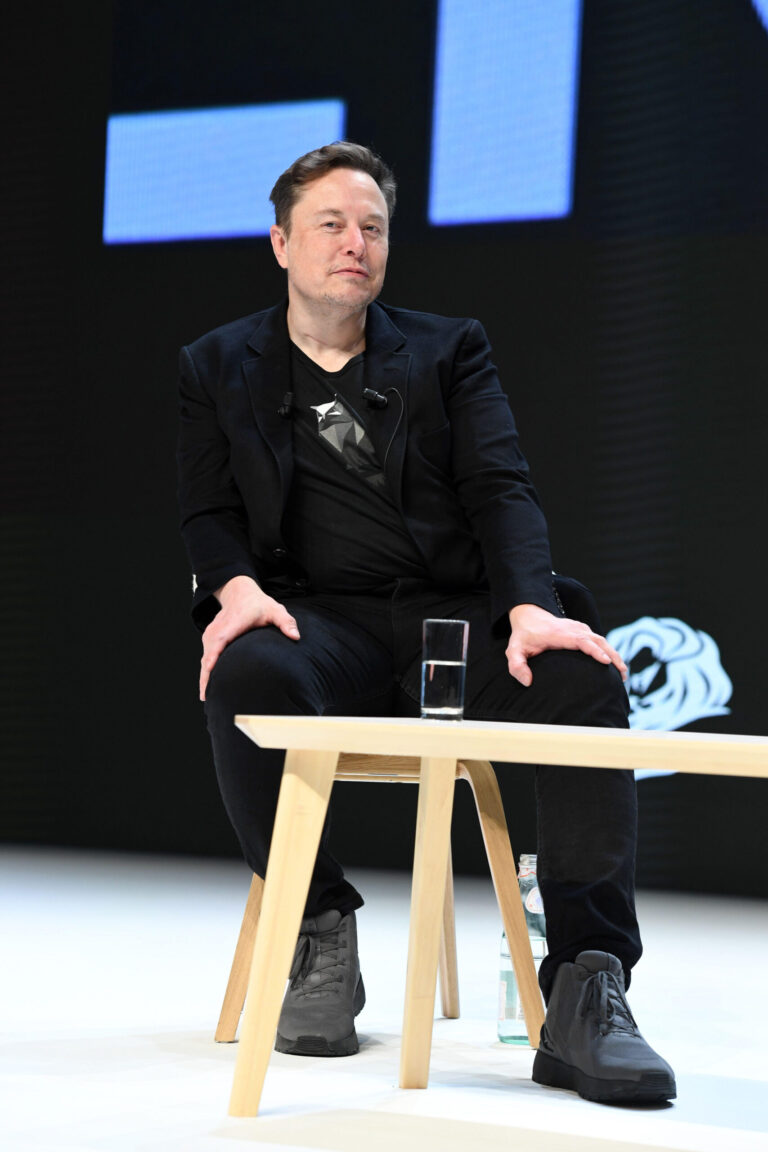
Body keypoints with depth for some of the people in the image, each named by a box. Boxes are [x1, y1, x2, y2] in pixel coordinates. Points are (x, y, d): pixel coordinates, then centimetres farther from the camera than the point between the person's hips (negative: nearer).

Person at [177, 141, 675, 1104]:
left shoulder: (448, 350, 16)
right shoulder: (218, 368, 16)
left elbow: (501, 488, 3)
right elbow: (211, 514, 9)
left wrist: (531, 608, -18)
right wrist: (237, 587, -16)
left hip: (457, 614, 1)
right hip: (323, 622, -1)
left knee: (581, 675, -31)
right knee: (244, 674, -37)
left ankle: (585, 995, -34)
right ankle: (320, 940, -18)